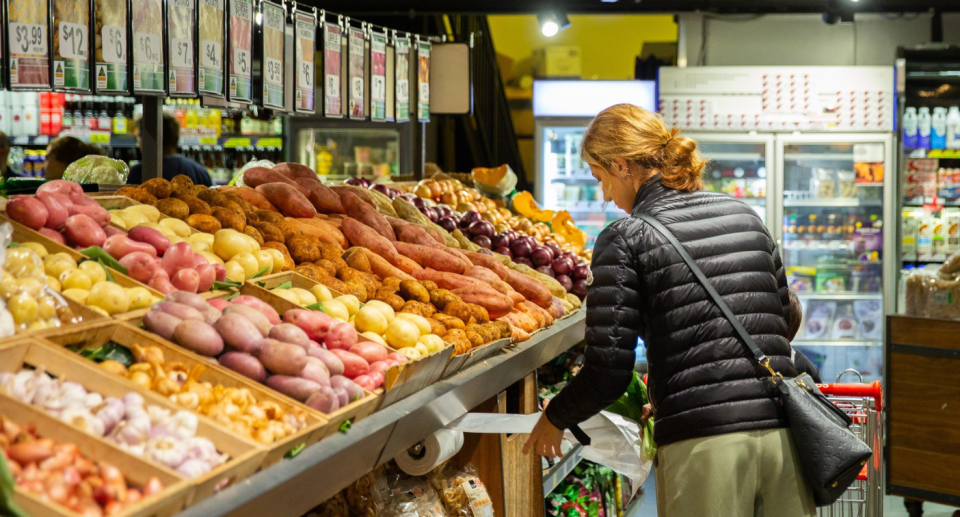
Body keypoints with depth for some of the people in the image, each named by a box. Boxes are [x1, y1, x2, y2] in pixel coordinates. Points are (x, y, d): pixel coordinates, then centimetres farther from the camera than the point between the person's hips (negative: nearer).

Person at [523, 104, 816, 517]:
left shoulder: (626, 239, -3)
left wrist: (555, 418, 12)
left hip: (702, 444, -5)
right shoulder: (745, 217, 14)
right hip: (783, 435, 5)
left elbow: (608, 371, -6)